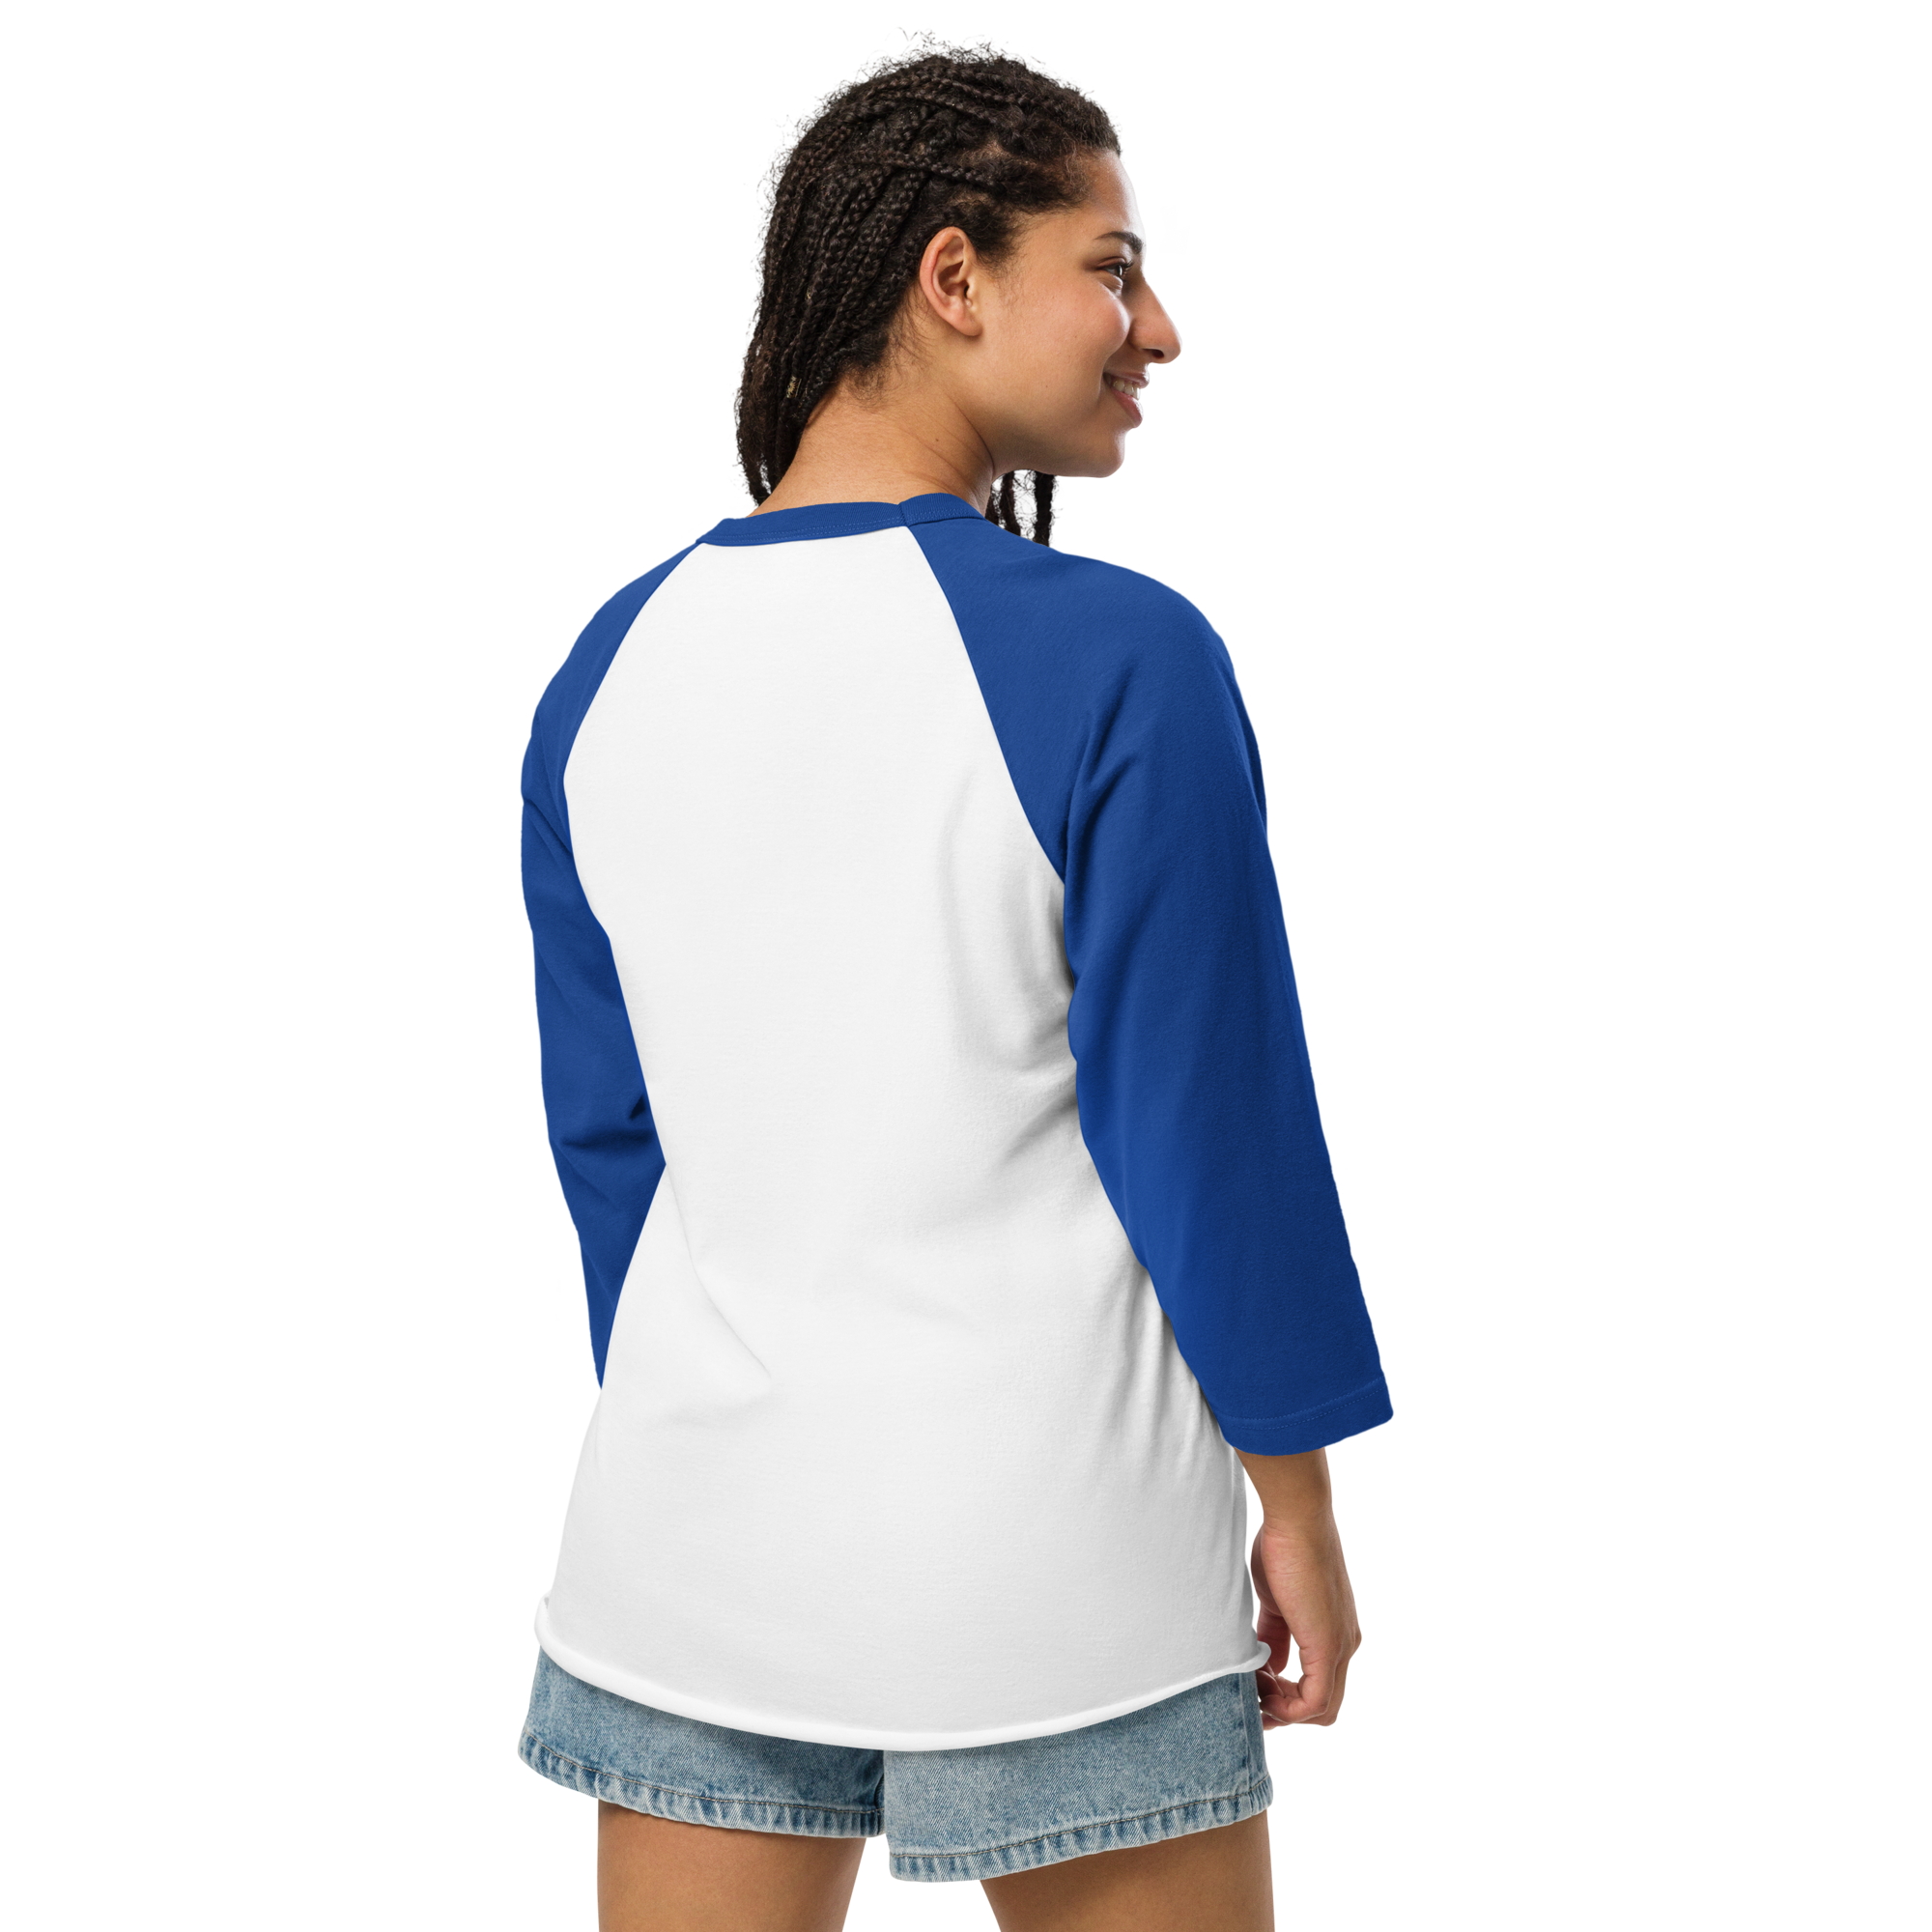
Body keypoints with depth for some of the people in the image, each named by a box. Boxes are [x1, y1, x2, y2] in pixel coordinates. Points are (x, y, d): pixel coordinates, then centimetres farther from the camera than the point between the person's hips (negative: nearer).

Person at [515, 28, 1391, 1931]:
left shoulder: (615, 664, 2)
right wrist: (1299, 1500, -1)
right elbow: (1215, 1112, -12)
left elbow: (605, 1132, 8)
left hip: (693, 1542, 5)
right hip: (1050, 1555, -4)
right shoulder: (1120, 658, -15)